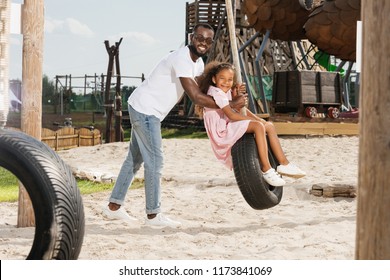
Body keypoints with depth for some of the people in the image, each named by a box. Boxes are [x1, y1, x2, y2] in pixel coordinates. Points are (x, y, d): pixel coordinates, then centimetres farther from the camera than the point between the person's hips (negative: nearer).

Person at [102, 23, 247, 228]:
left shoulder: (198, 62, 9)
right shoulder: (181, 60, -23)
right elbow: (196, 97, -28)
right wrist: (230, 105, -25)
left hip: (144, 111, 10)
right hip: (145, 109, -10)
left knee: (135, 159, 14)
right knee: (154, 161, -7)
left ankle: (113, 207, 21)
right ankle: (153, 215, -1)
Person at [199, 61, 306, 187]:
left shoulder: (227, 92, 17)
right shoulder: (216, 93, -15)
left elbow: (241, 109, 15)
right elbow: (231, 115, -22)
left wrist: (259, 119, 0)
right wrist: (255, 119, -17)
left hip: (230, 126, 10)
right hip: (222, 132, -10)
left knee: (269, 126, 5)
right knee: (258, 126, -29)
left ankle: (284, 163, 2)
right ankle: (266, 169, -30)